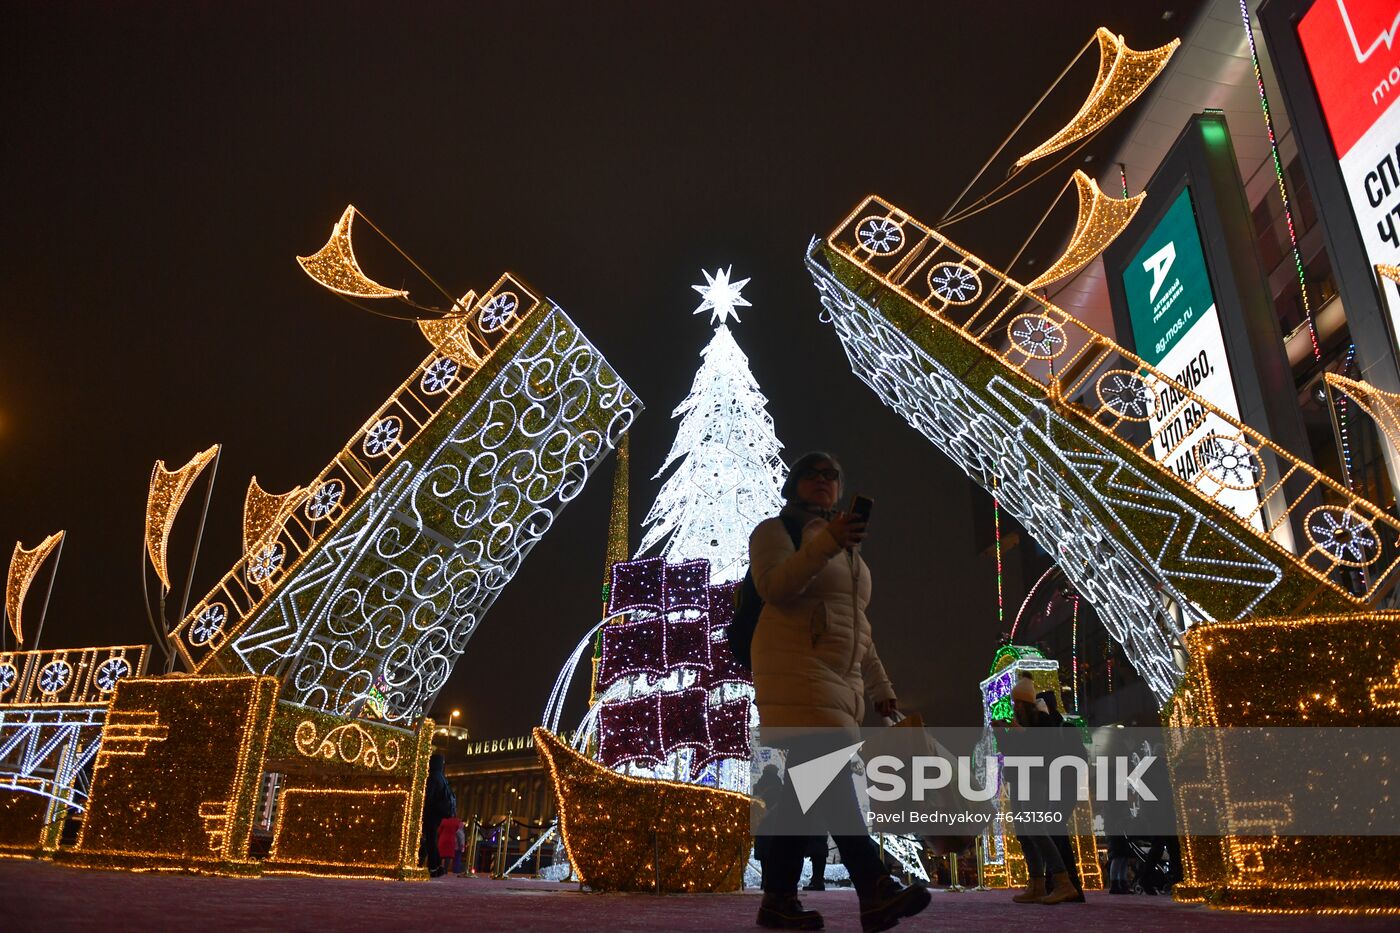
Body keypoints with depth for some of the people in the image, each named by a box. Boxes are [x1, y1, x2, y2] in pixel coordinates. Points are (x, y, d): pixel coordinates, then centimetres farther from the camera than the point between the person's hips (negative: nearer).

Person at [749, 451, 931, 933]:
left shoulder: (848, 550, 27)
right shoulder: (775, 530, 4)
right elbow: (774, 586, -16)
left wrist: (880, 686, 23)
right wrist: (826, 541, -28)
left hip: (839, 679, 8)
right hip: (796, 671, -7)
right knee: (831, 775, -20)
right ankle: (877, 892, -23)